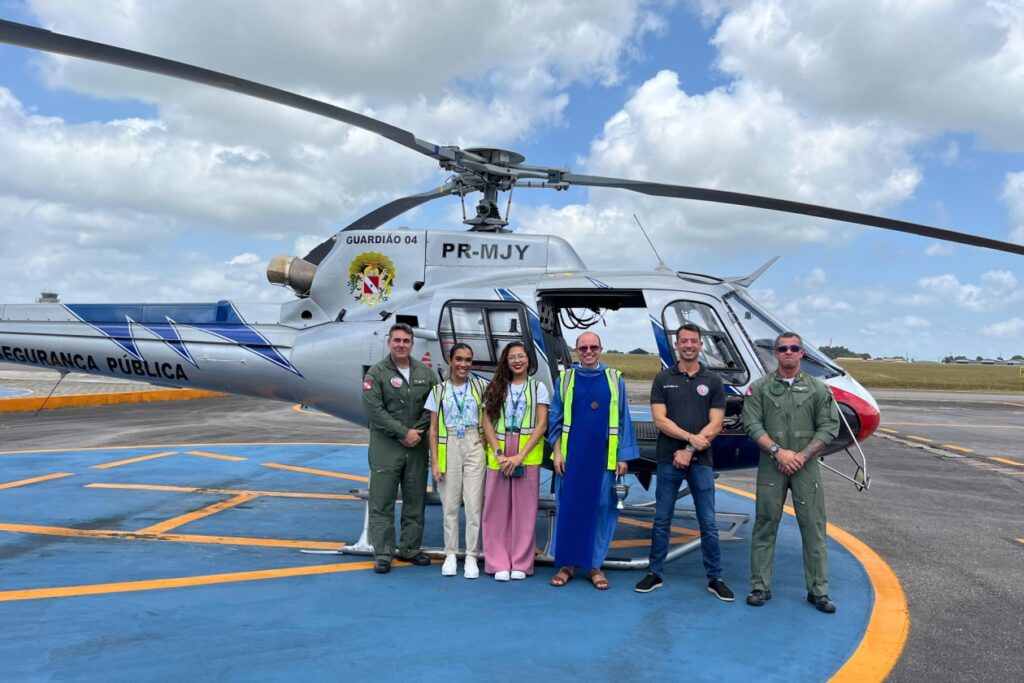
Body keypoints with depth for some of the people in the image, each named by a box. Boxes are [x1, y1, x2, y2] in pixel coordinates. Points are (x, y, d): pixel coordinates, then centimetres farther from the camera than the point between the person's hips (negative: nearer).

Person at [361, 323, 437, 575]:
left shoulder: (425, 372, 7)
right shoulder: (377, 373, -4)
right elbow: (374, 409, -13)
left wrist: (418, 431, -9)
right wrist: (403, 432, -15)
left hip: (417, 447, 4)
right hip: (386, 447, -4)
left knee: (415, 501, 11)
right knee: (382, 503, -1)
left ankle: (410, 548, 24)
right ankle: (383, 554, 7)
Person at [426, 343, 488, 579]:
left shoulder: (480, 386, 4)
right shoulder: (439, 391, 6)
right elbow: (433, 430, 5)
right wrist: (435, 462, -2)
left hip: (474, 447, -1)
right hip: (448, 448, 1)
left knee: (474, 504, -2)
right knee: (450, 505, 5)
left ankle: (471, 557, 8)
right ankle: (450, 555, 17)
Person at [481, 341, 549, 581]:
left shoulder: (538, 388, 7)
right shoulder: (496, 388, 12)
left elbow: (542, 425, -1)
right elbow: (487, 423, 6)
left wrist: (520, 456, -11)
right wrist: (499, 453, -9)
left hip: (528, 454, -1)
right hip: (498, 455, 2)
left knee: (524, 509, 1)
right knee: (497, 509, 2)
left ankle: (521, 564, 11)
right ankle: (499, 564, 10)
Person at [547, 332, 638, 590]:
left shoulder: (615, 379, 5)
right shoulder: (564, 378, 5)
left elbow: (623, 420, 5)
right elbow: (555, 420, 6)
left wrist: (624, 456, 0)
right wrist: (556, 452, -2)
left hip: (603, 456, 0)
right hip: (571, 455, 0)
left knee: (601, 508, 4)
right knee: (568, 508, 4)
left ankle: (595, 565, 16)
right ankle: (566, 563, 16)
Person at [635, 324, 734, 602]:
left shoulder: (713, 381, 3)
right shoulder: (663, 379, 3)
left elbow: (715, 425, -3)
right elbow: (660, 420, -4)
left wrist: (689, 451, -12)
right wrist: (691, 437, -15)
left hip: (701, 461, 0)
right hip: (668, 460, 0)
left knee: (708, 523, 5)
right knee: (662, 520, 8)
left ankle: (715, 578, 17)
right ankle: (655, 573, 19)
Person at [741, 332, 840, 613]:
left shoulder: (818, 389, 5)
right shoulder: (760, 387, 3)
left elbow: (829, 427, 1)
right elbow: (752, 424, -4)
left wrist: (802, 455, -10)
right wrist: (778, 451, -14)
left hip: (806, 467, 1)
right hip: (771, 466, 0)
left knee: (813, 527, 4)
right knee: (765, 526, 5)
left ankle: (818, 590, 15)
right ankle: (760, 586, 15)